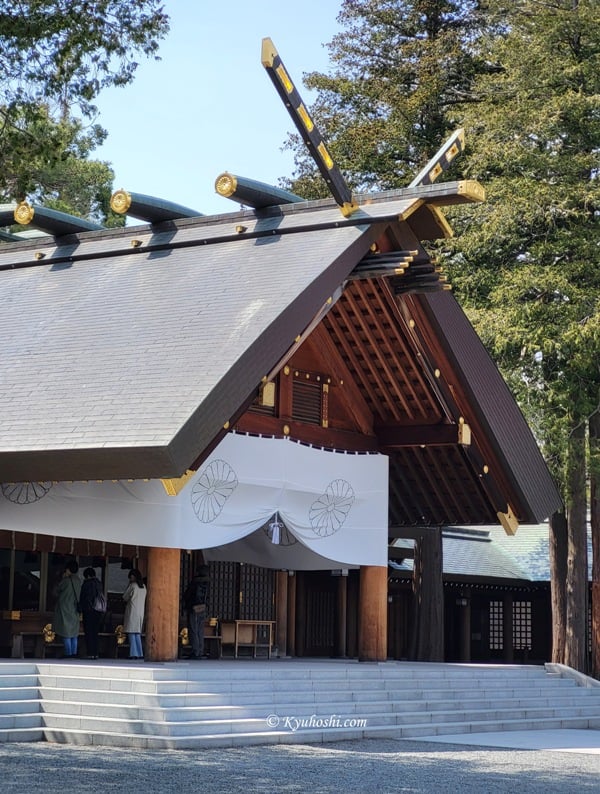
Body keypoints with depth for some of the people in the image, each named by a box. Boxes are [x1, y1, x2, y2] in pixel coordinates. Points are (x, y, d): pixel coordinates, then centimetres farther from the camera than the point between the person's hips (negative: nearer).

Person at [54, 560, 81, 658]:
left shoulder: (66, 580, -15)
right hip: (74, 609, 7)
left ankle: (68, 653, -6)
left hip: (64, 608, -7)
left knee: (65, 631, -3)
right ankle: (74, 652, 12)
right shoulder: (78, 581, 3)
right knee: (74, 631, 12)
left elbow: (56, 592, -5)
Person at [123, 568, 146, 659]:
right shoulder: (143, 587, 10)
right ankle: (140, 653, 8)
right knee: (138, 633, 11)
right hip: (141, 611, 7)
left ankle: (133, 653, -10)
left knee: (131, 633, -4)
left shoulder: (132, 585, -10)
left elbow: (125, 597, -2)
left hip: (132, 611, -7)